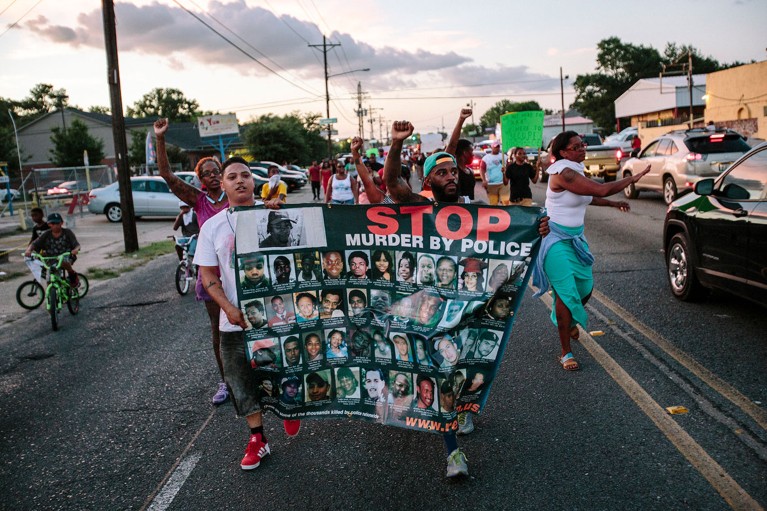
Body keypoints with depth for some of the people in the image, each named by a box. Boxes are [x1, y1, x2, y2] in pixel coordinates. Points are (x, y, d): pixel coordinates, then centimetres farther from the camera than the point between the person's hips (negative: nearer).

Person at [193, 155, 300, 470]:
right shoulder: (212, 226, 2)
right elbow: (207, 274, 1)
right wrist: (229, 309, -12)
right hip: (235, 320, 1)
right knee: (243, 382, 8)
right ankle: (257, 439, 25)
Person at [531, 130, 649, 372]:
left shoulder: (576, 169, 8)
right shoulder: (564, 172, -22)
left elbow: (586, 196, 27)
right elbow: (601, 190, -28)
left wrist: (613, 203, 24)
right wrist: (633, 178, -16)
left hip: (575, 238, 9)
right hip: (556, 240, -9)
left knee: (586, 286, 15)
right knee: (566, 293, -10)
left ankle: (568, 320, 44)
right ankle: (566, 354, -1)